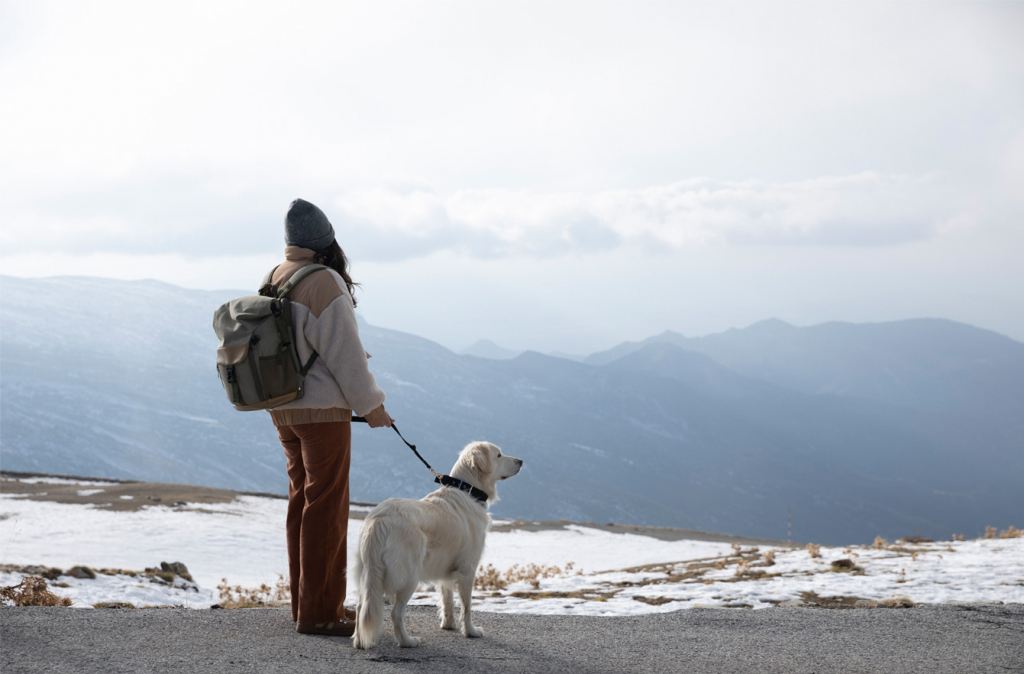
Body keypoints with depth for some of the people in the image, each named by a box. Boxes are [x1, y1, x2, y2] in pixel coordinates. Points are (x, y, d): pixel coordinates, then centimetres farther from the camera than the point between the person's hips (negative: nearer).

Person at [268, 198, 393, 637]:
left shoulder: (273, 282, 9)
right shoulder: (323, 283, -17)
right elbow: (344, 352, -18)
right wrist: (372, 405, -8)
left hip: (284, 410, 9)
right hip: (323, 410, -9)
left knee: (303, 502, 14)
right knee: (326, 507, -4)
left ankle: (307, 604, 21)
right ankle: (318, 612, -2)